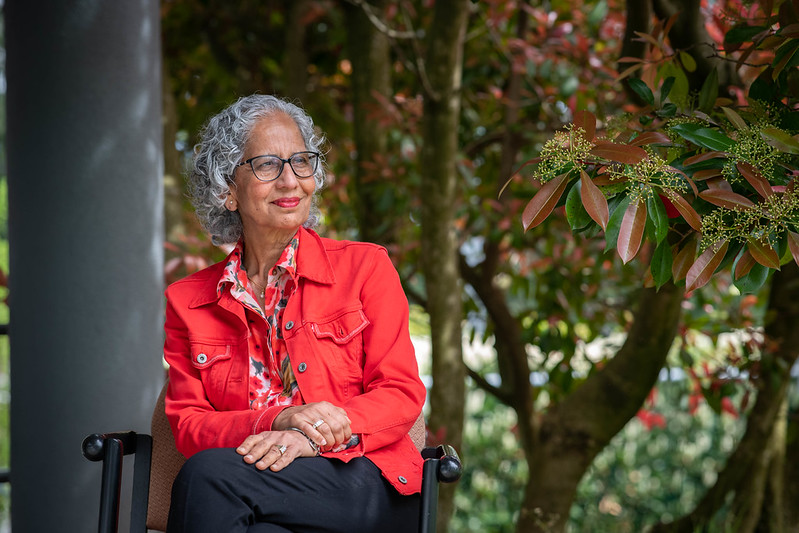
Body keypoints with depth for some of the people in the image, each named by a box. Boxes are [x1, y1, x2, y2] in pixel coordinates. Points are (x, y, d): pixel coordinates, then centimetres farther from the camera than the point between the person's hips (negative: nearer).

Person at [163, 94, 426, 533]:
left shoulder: (365, 267, 9)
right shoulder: (186, 301, 16)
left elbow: (402, 393, 3)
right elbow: (188, 423, 8)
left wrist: (311, 439, -17)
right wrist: (279, 422, -13)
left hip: (366, 489, -2)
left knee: (209, 475, -31)